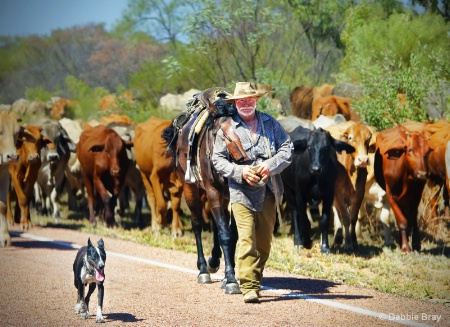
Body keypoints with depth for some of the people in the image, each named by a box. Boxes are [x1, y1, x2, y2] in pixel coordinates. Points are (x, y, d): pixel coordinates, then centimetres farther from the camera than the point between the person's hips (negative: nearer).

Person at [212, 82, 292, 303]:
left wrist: (271, 165, -13)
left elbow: (287, 148, 5)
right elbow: (218, 159, 0)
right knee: (247, 240, -13)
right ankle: (249, 287, -15)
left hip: (268, 191, 4)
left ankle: (256, 278, 28)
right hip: (242, 192, -3)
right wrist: (240, 172, -16)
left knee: (265, 241, 11)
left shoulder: (269, 123, 9)